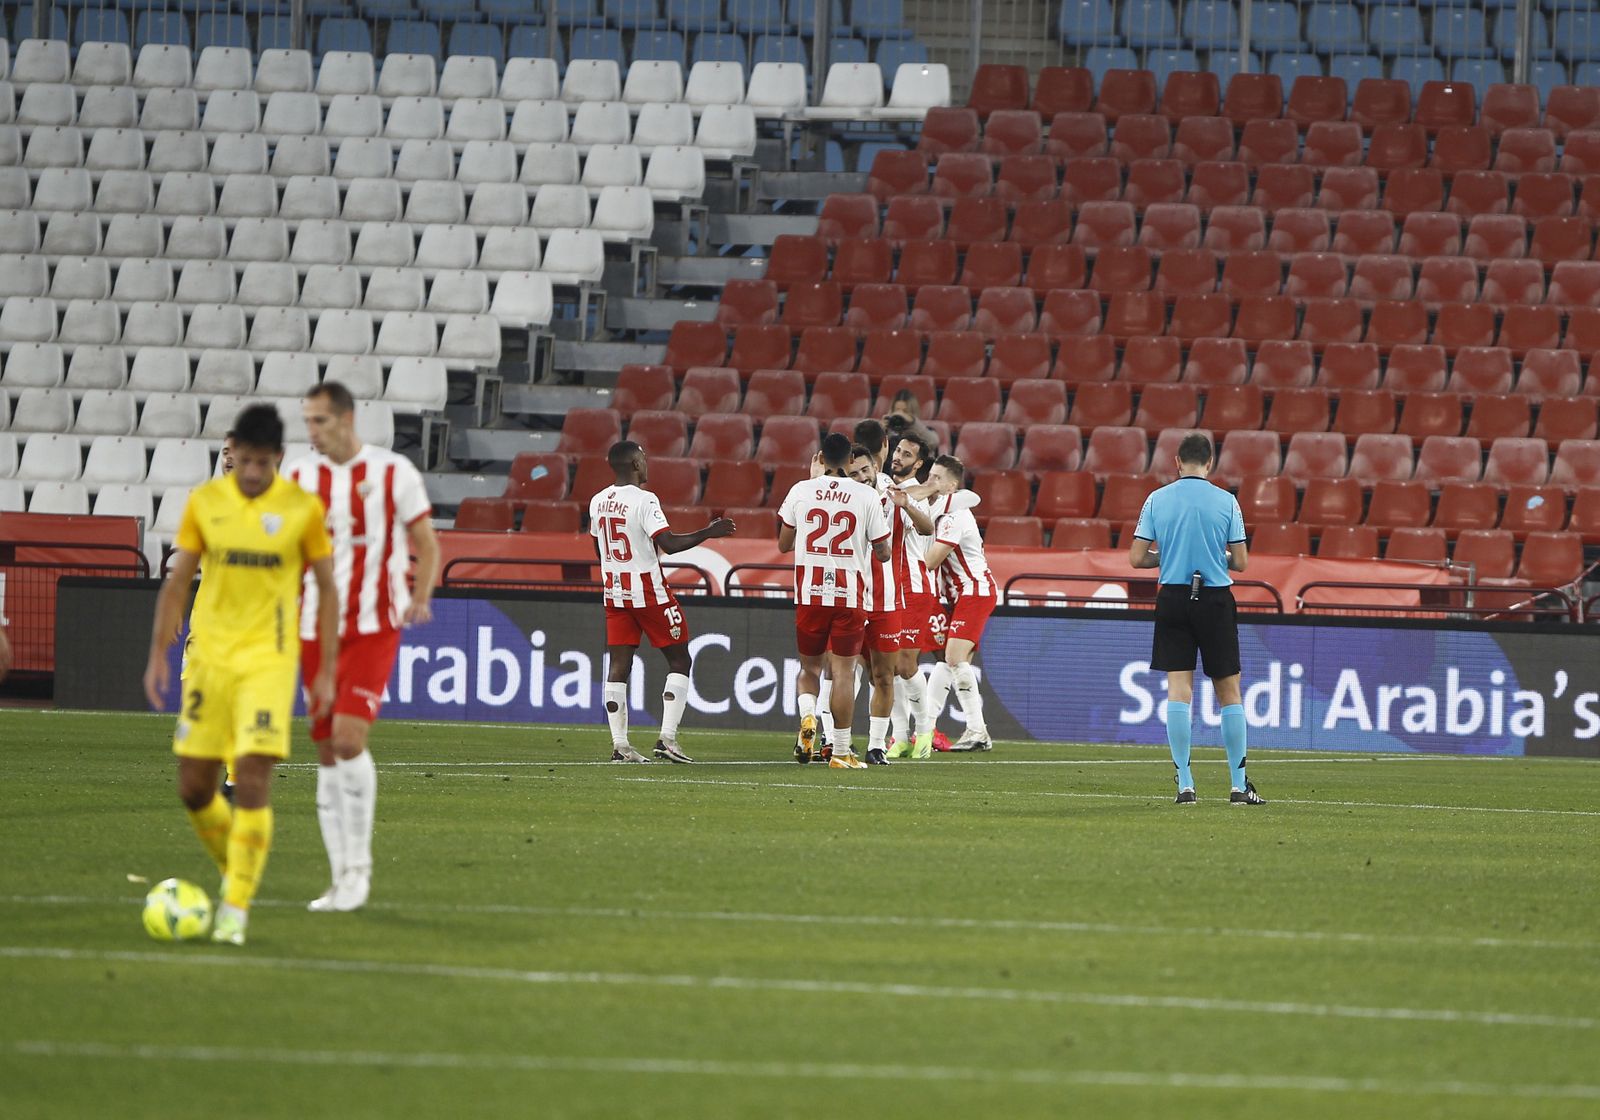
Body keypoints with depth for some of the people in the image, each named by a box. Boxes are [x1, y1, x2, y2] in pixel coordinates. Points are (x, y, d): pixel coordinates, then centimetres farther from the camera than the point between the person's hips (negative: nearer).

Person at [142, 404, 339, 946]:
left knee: (253, 780, -15)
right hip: (208, 658, 3)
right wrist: (158, 655, 3)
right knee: (193, 788, 4)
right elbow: (177, 582, 9)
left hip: (268, 662, -3)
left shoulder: (303, 509, -4)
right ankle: (235, 869, 30)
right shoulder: (204, 502, 2)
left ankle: (237, 908, -10)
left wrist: (327, 672, 0)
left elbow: (327, 589, 4)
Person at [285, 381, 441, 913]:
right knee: (326, 750, 5)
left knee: (349, 737, -19)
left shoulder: (393, 473, -3)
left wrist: (421, 596, -13)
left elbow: (425, 543, 2)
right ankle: (341, 878, 12)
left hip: (374, 627, -4)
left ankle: (359, 865, -7)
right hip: (314, 630, 4)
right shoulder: (298, 478, 6)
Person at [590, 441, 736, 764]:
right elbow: (668, 543, -23)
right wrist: (708, 533, -15)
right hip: (649, 592, -6)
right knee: (679, 661, 4)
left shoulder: (598, 502, 6)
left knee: (619, 665, 6)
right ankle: (667, 738, -6)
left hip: (615, 591, 6)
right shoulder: (644, 500, -16)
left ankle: (619, 745, 2)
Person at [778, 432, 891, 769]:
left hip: (810, 593, 1)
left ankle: (807, 715, -12)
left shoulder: (801, 491, 1)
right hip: (851, 595, -1)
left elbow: (784, 544, 12)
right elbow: (883, 552, 3)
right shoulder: (867, 496, -2)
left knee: (810, 665, 16)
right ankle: (840, 751, 1)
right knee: (843, 670, 2)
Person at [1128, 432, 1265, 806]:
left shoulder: (1157, 500, 0)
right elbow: (1240, 562, -1)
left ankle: (1184, 783, -5)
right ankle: (1239, 785, 7)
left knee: (1178, 690, 1)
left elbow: (1136, 558, -1)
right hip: (1216, 601, -1)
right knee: (1229, 692, 7)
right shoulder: (1226, 501, -3)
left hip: (1173, 599, 1)